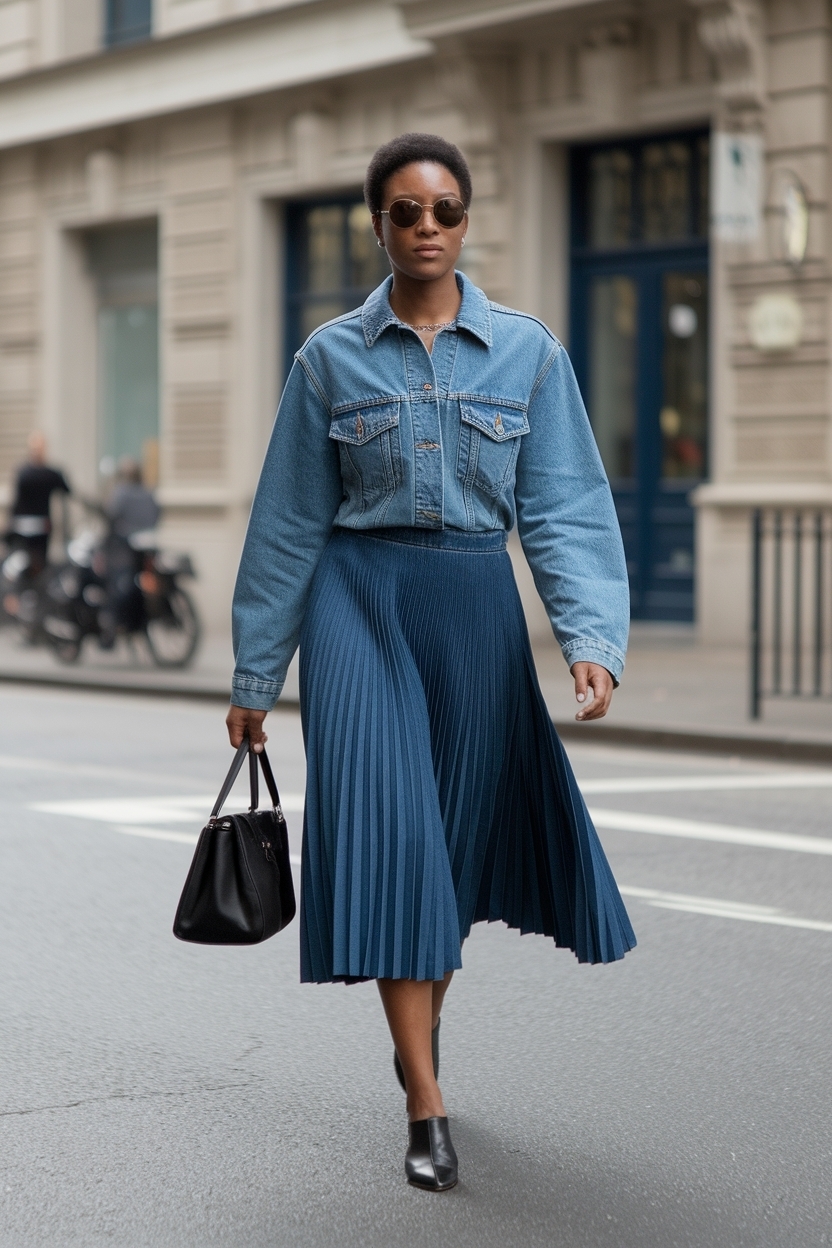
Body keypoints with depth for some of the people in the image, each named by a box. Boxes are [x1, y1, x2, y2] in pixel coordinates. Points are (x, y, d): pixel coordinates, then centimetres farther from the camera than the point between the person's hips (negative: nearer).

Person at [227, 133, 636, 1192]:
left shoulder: (527, 351, 2)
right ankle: (428, 1109, -11)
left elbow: (564, 507, -2)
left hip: (476, 606, 1)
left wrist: (591, 637, -17)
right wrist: (254, 677, 6)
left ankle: (421, 1032, 36)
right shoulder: (331, 357, 2)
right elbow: (289, 523, 5)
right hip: (360, 599, -1)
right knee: (386, 825, -12)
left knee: (461, 828, 9)